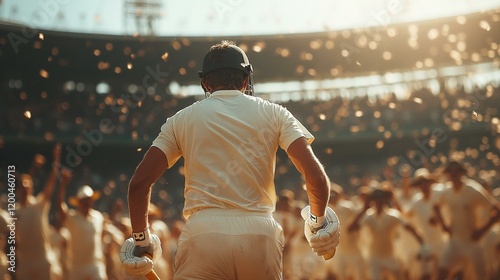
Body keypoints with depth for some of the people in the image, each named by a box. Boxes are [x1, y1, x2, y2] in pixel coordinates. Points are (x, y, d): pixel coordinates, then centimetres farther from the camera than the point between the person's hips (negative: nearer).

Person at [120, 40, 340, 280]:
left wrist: (141, 239, 16)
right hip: (260, 236, 1)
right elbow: (315, 174, 0)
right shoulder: (274, 113, 12)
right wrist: (318, 222, 16)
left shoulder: (182, 119, 12)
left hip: (202, 235, -1)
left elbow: (139, 181, 5)